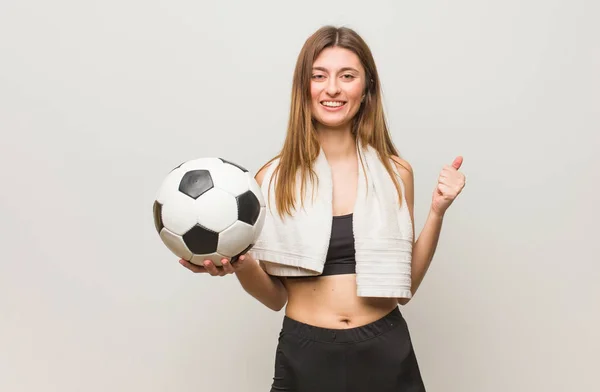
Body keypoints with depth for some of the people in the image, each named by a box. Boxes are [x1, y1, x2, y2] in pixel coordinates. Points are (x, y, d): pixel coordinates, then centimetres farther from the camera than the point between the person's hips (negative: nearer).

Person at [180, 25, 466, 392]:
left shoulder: (395, 173, -1)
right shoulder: (273, 178, -5)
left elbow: (403, 287, 2)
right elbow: (276, 297, 0)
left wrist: (437, 212, -7)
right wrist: (241, 265, -19)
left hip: (385, 354, 1)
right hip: (305, 356, -1)